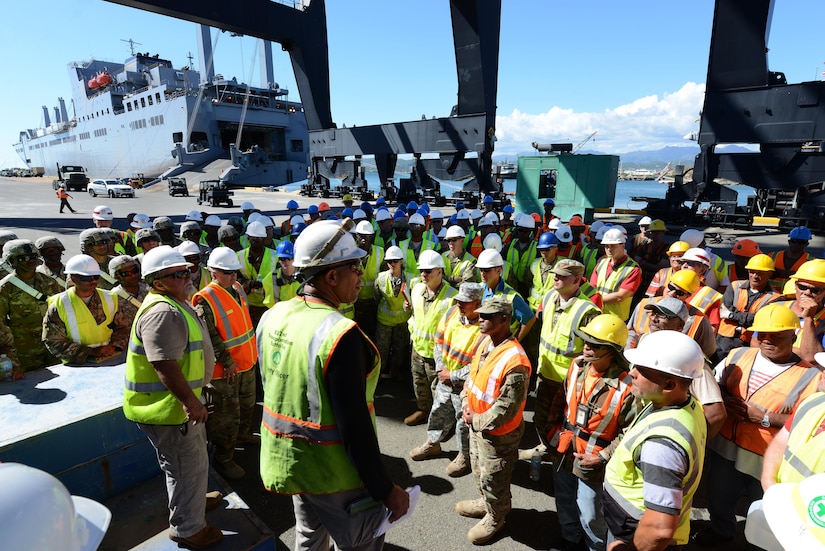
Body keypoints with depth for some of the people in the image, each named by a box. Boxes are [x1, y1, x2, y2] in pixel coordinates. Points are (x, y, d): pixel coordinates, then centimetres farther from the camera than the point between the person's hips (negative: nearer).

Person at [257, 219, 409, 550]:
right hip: (333, 471, -7)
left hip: (286, 459, 7)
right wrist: (385, 489, -15)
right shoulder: (341, 334, -29)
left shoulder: (272, 317, -4)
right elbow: (354, 426, -27)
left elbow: (272, 389, 7)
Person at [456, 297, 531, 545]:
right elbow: (472, 373, 9)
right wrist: (466, 403, -4)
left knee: (492, 479, 16)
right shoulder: (485, 341, -5)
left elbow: (507, 407, -28)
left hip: (497, 433, -8)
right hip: (476, 424, 8)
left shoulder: (515, 361, -33)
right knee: (479, 470, 29)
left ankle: (495, 518, 42)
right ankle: (485, 503, 55)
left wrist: (476, 422, -16)